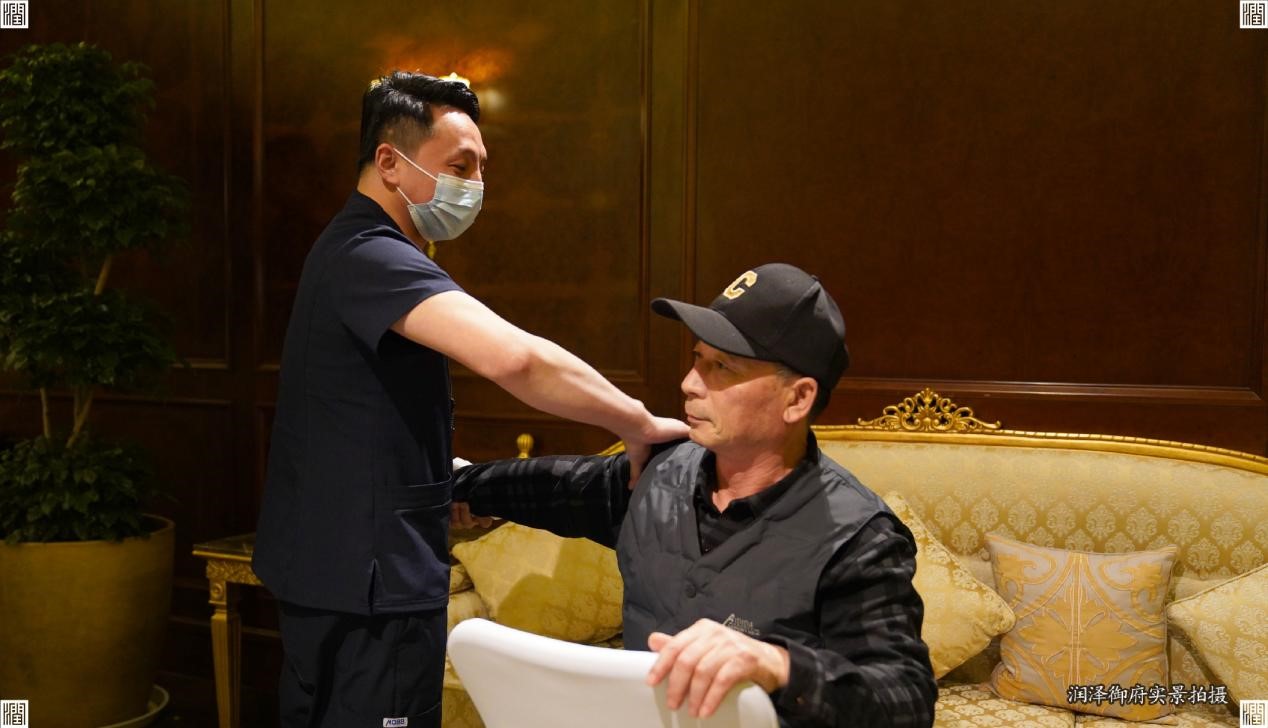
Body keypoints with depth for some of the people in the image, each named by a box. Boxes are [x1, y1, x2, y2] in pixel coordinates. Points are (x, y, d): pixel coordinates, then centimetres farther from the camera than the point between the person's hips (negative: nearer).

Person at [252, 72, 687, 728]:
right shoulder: (373, 257, -21)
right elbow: (512, 357, -37)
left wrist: (457, 485, 15)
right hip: (370, 580, -11)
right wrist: (642, 425, -26)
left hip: (331, 567, 11)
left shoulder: (351, 250, 13)